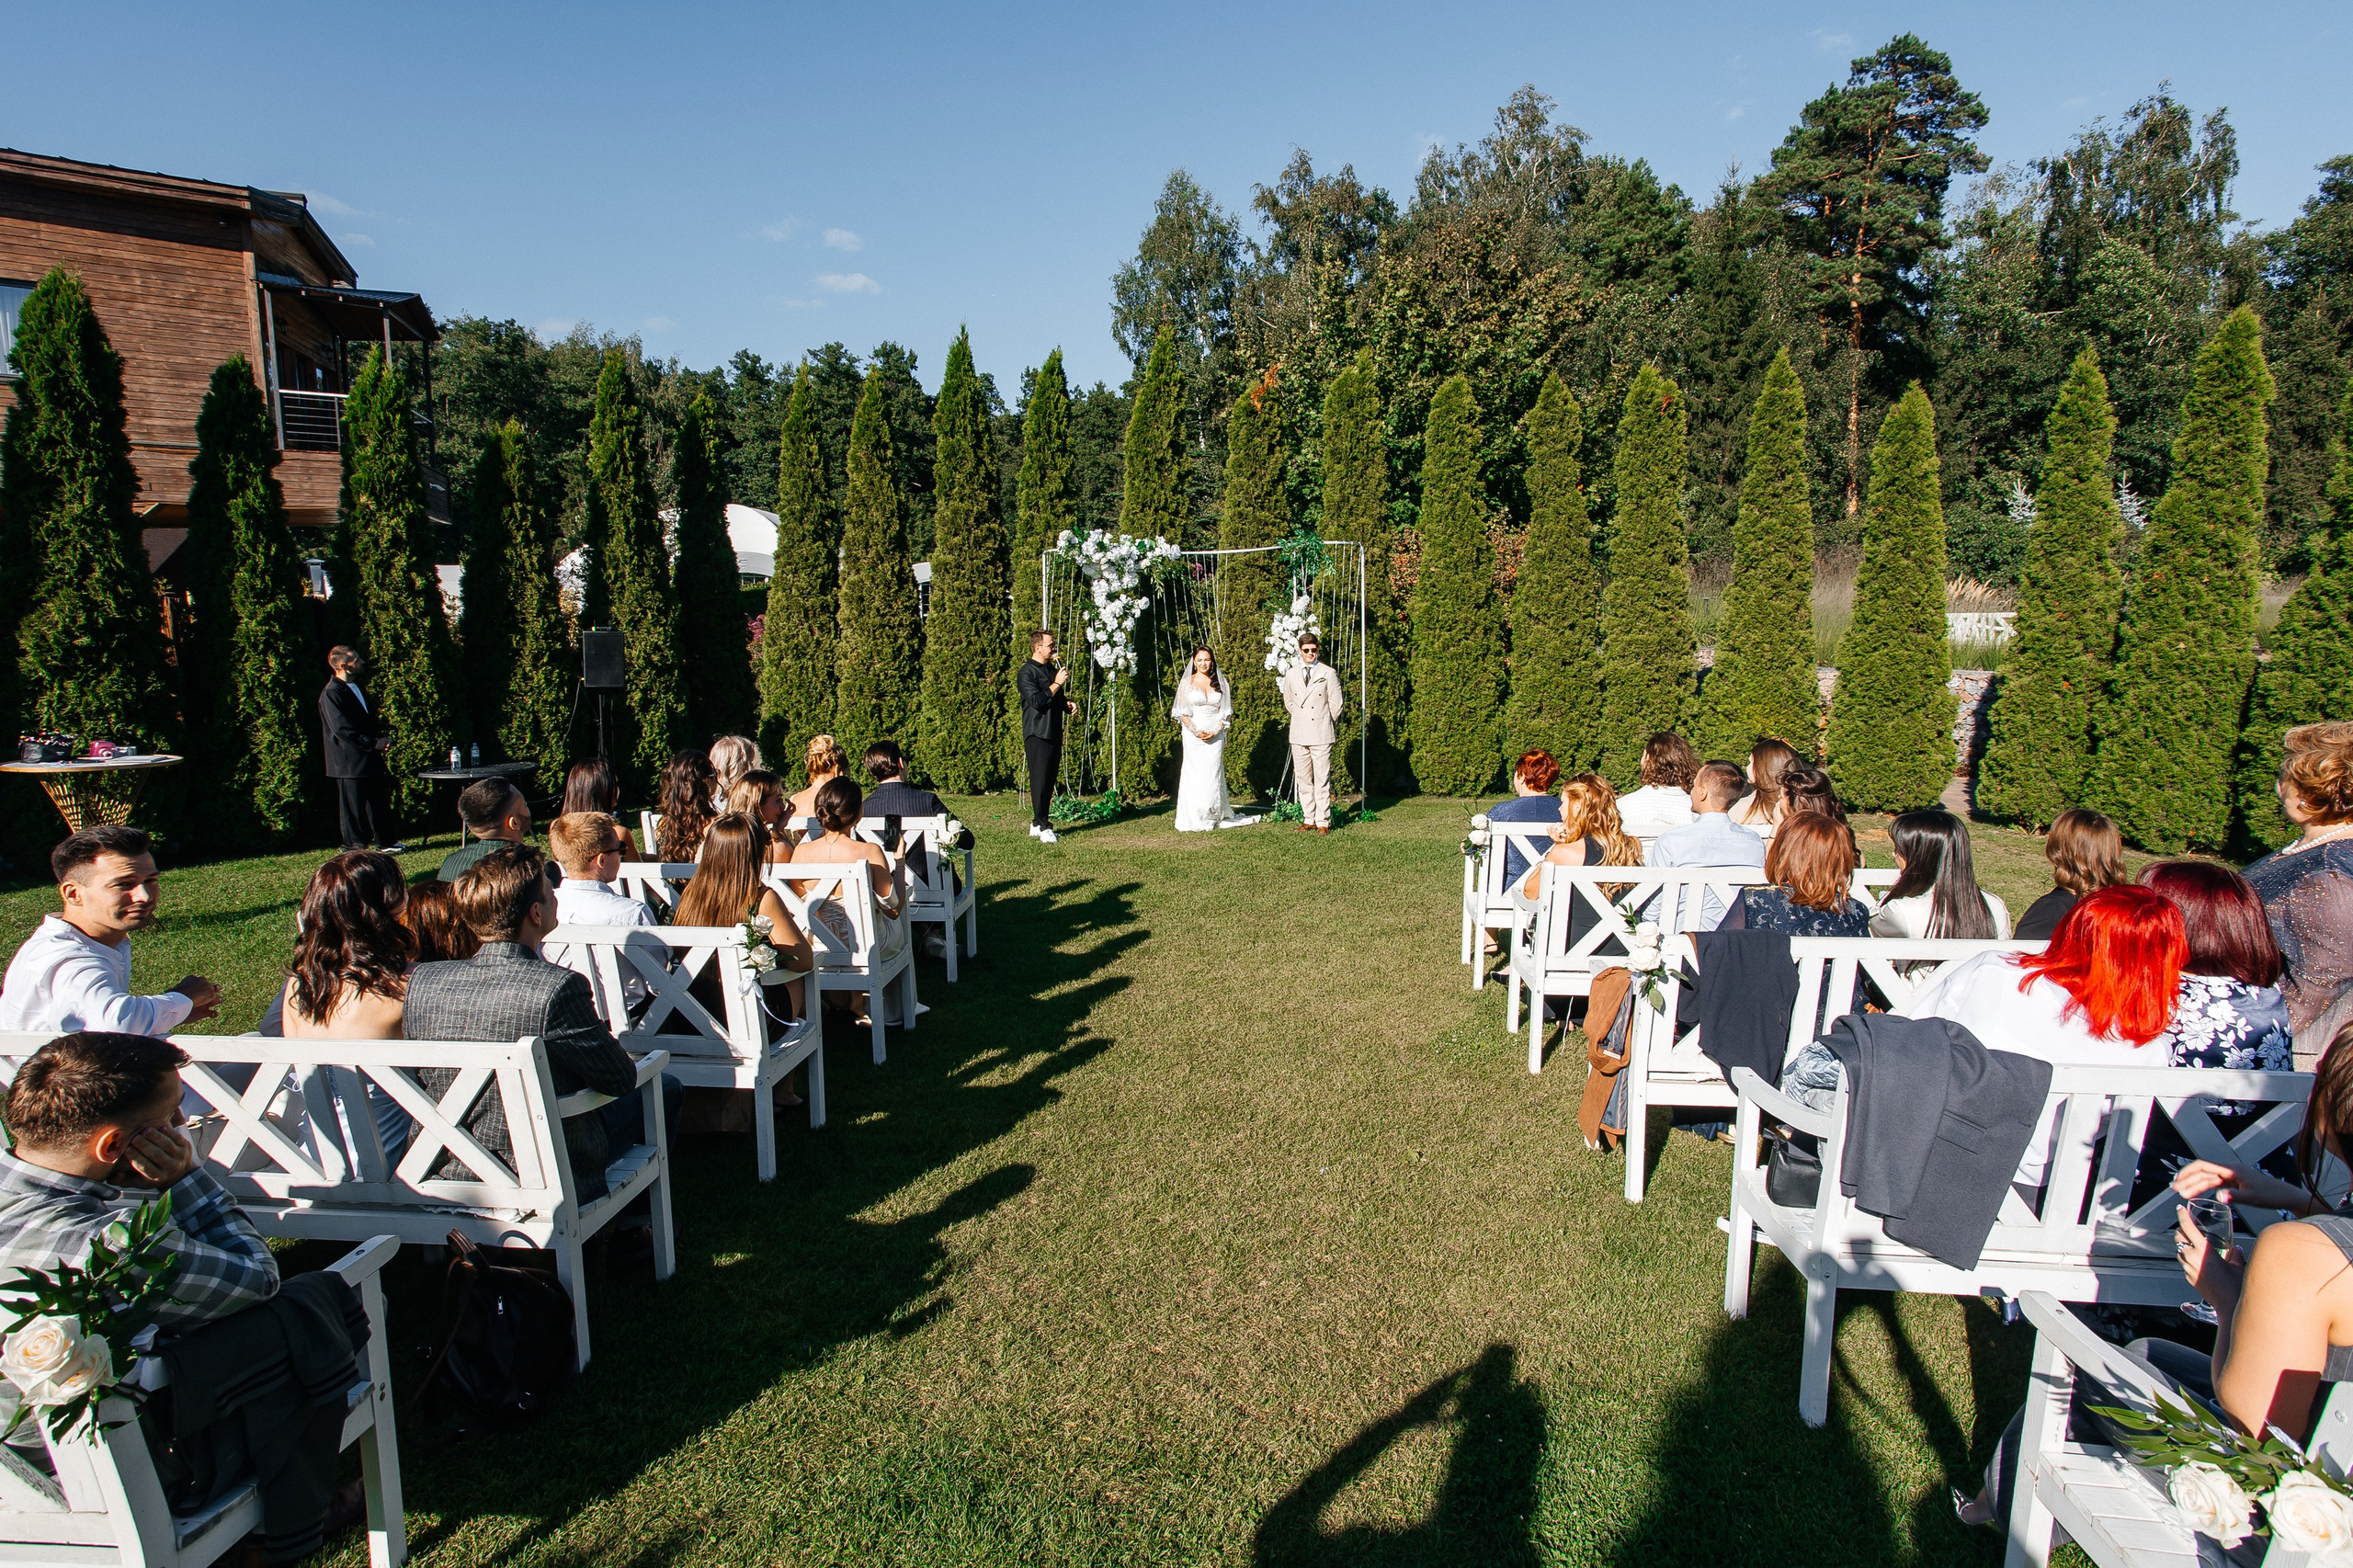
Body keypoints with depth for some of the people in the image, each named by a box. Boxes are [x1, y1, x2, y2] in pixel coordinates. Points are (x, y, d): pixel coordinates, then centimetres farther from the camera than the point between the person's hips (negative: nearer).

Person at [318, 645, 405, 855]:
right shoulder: (331, 693, -14)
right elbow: (341, 729, -20)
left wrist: (383, 736, 4)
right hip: (350, 761, -9)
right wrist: (372, 743, -17)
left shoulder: (356, 688, 15)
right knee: (354, 805, 1)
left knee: (380, 800, 13)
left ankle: (384, 841, 24)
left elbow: (371, 717, 22)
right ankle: (355, 847, 11)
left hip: (370, 758, 9)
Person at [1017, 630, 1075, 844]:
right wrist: (1057, 683, -14)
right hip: (1037, 734, -8)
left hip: (1054, 733, 8)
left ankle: (1037, 824, 16)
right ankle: (1042, 826, -3)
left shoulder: (1052, 669, 17)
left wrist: (1068, 704, 7)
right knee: (1040, 781, -7)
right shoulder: (1027, 672, -9)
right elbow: (1037, 701, -21)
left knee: (1050, 780, 8)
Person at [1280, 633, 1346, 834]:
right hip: (1299, 734, 3)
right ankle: (1308, 819, 14)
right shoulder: (1291, 674, 9)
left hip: (1321, 735, -3)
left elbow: (1336, 703, 3)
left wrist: (1326, 723, 11)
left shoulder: (1329, 673, -1)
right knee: (1303, 780, 7)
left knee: (1322, 780, -4)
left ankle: (1323, 821, 1)